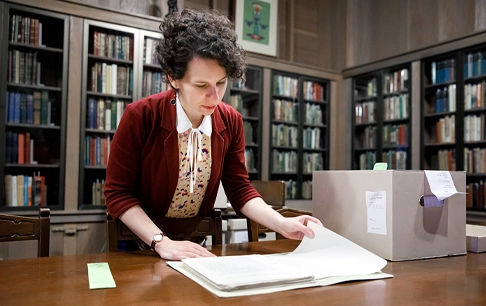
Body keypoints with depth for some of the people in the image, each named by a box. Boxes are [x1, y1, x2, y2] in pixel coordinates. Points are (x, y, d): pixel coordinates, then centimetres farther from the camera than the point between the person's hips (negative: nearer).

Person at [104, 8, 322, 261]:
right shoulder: (140, 117, -18)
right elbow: (118, 193, -13)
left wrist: (283, 224, -17)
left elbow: (239, 189, -2)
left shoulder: (231, 122, -7)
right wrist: (161, 242, -24)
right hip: (139, 245, -2)